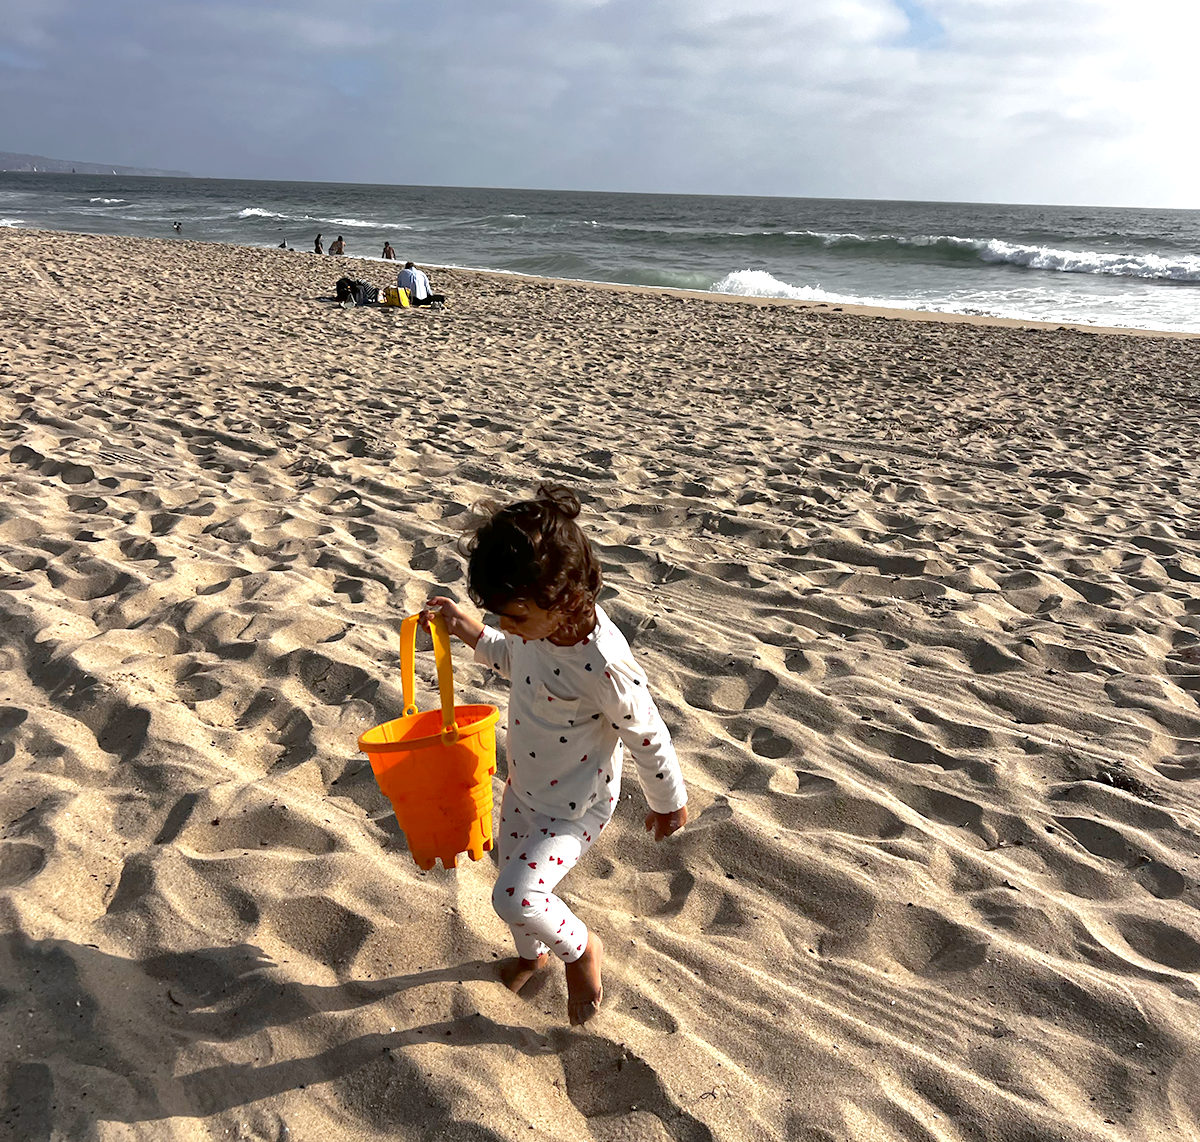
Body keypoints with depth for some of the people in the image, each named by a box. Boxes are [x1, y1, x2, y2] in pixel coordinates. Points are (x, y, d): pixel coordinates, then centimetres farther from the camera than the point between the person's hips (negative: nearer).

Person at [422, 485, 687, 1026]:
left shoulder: (603, 666, -37)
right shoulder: (540, 621, -15)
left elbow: (648, 737, -22)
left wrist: (668, 803, -7)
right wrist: (466, 628, -3)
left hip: (574, 806, -8)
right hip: (524, 786, 8)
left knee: (516, 897, -18)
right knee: (513, 875, 24)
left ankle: (582, 948, 15)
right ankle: (532, 953, 57)